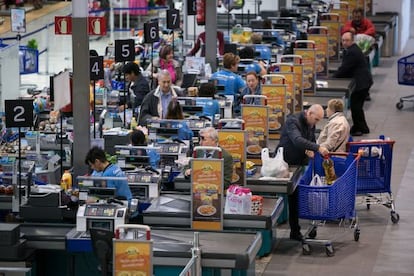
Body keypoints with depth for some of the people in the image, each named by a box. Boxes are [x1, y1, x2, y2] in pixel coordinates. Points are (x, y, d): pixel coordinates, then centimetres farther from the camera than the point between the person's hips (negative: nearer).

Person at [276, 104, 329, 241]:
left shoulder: (311, 124, 6)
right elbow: (297, 140, -38)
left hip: (300, 165, 7)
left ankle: (295, 232, 10)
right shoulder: (293, 121, -20)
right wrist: (317, 148, -48)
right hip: (285, 164, -7)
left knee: (295, 199, 5)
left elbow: (312, 141, 19)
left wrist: (309, 150, -6)